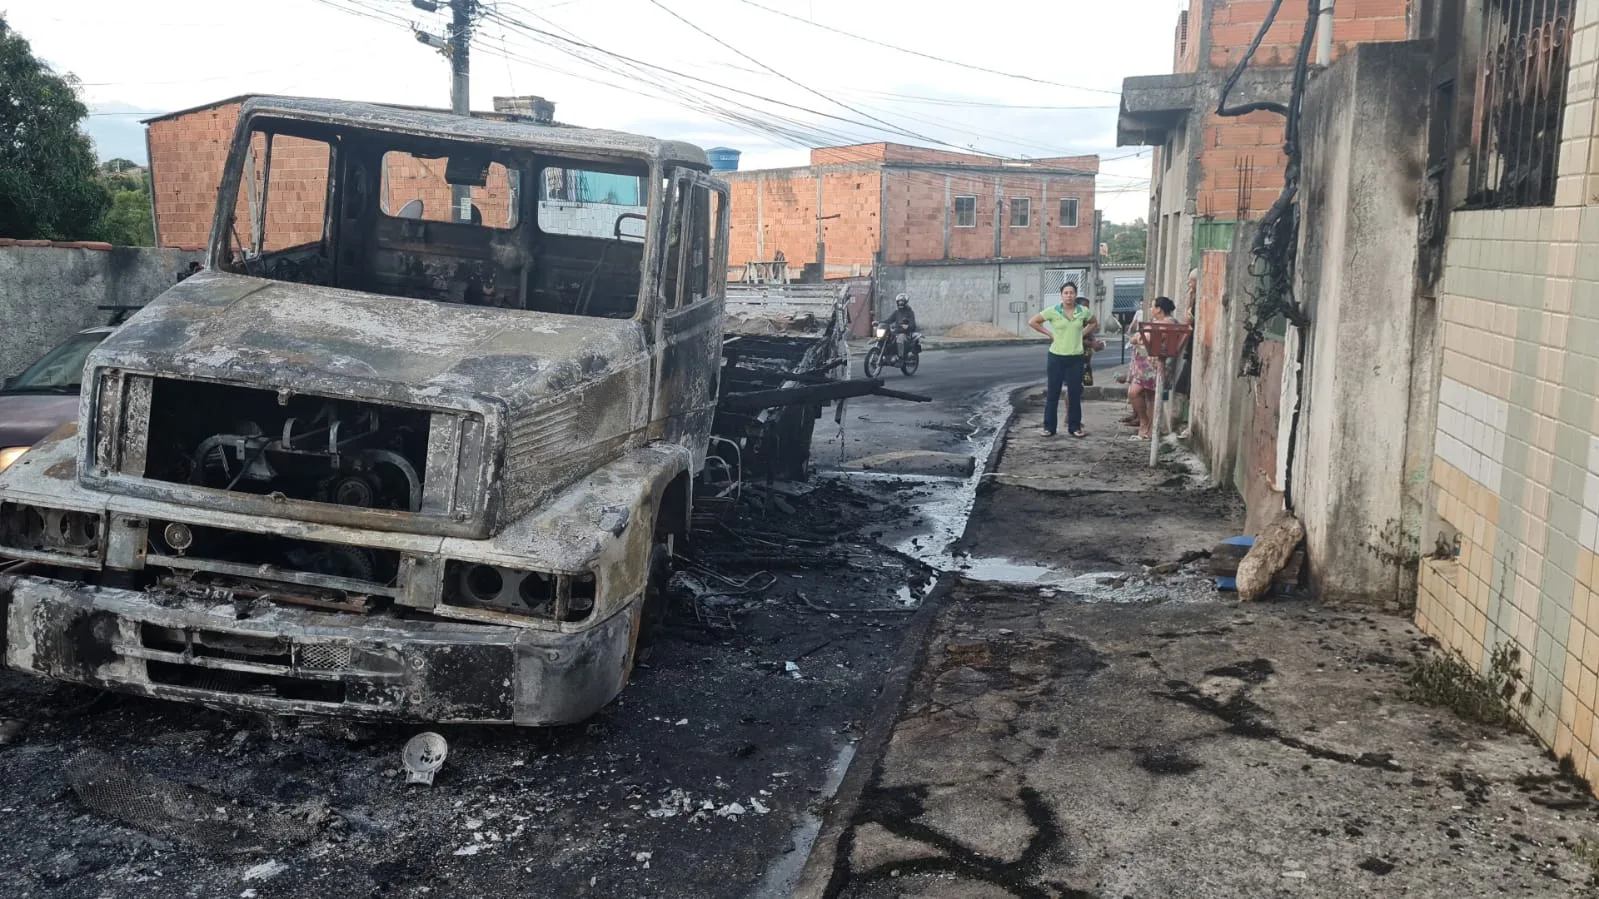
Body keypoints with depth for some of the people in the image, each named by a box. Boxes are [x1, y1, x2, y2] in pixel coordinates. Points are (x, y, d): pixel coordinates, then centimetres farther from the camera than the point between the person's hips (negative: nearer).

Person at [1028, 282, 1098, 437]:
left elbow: (1094, 323, 19)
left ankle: (1074, 427, 14)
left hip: (1076, 358, 2)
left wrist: (1082, 334, 5)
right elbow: (1033, 322, 0)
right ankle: (1049, 427, 9)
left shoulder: (1083, 312, 1)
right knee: (1053, 393, 3)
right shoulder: (1053, 311, -5)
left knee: (1075, 393, 5)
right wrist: (1049, 333, -4)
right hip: (1057, 356, -2)